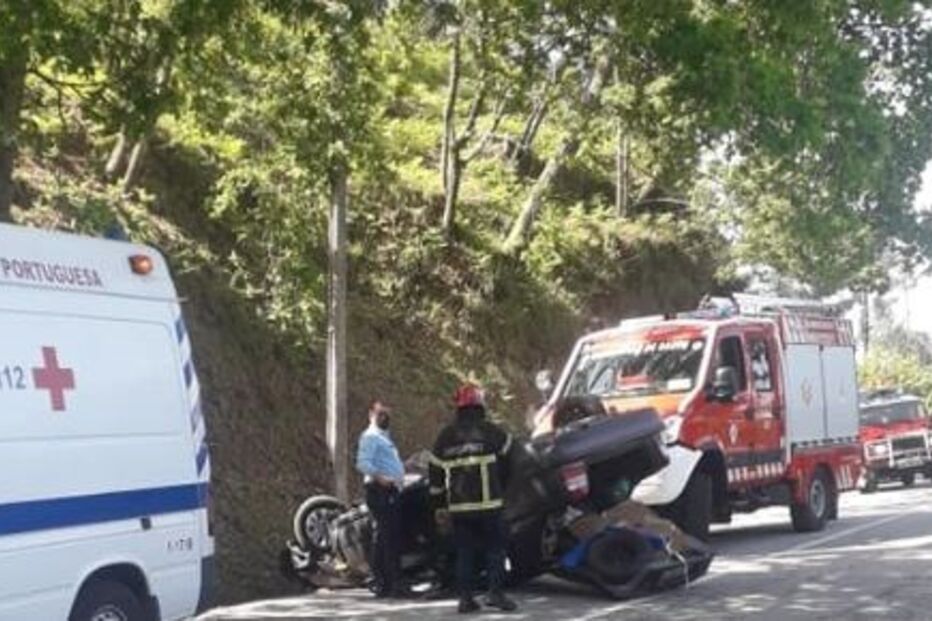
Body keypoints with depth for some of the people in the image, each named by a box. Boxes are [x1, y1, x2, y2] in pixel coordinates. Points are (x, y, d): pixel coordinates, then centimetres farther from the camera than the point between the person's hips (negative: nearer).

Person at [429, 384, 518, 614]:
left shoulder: (445, 436, 8)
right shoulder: (492, 432, -2)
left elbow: (436, 472, 9)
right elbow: (505, 463, 4)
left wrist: (439, 505, 15)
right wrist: (503, 491, 21)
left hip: (458, 506, 3)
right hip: (488, 503, -3)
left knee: (464, 552, 9)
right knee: (495, 549, 3)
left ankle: (465, 597, 7)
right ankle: (495, 593, -6)